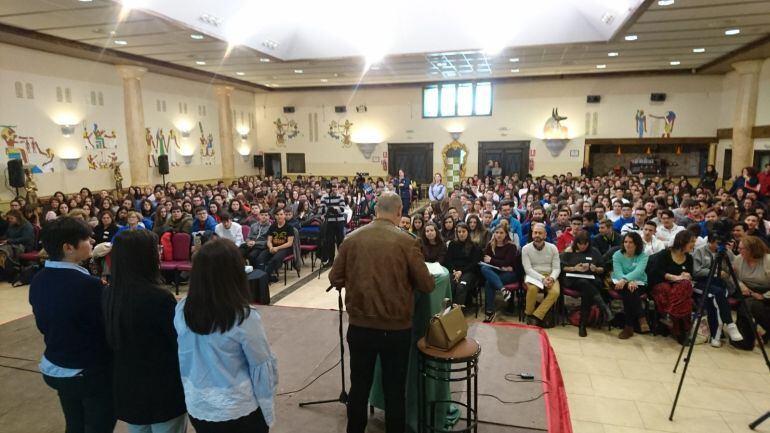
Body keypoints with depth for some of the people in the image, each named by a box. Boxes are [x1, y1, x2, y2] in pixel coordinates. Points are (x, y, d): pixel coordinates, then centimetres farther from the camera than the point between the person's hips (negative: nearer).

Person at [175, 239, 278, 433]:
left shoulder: (182, 310, -10)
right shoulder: (244, 318, -25)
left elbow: (183, 359, 3)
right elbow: (263, 368, -15)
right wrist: (268, 413, -1)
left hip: (197, 407, 5)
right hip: (237, 410, -4)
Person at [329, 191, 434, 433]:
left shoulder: (352, 239, -5)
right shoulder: (406, 242, -12)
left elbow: (335, 279, 3)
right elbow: (427, 286, -8)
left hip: (359, 326, 3)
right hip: (396, 328, -2)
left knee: (359, 386, 18)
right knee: (395, 389, 14)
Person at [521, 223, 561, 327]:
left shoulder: (553, 248, 2)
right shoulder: (526, 248, -3)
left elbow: (556, 268, 2)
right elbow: (528, 269, -10)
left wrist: (551, 278, -20)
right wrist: (542, 278, -23)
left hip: (550, 276, 2)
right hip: (533, 276, -2)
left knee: (555, 292, -30)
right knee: (532, 288, -36)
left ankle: (535, 317, -24)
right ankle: (529, 314, -12)